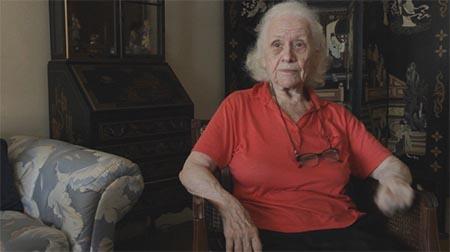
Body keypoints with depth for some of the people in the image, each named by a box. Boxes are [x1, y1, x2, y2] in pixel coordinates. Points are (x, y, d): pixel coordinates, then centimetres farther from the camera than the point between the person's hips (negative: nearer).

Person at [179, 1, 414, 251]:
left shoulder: (337, 115, 15)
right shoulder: (239, 106, 6)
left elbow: (393, 167, 15)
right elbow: (191, 170, -1)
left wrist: (396, 182, -10)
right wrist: (228, 205, -19)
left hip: (342, 231, 2)